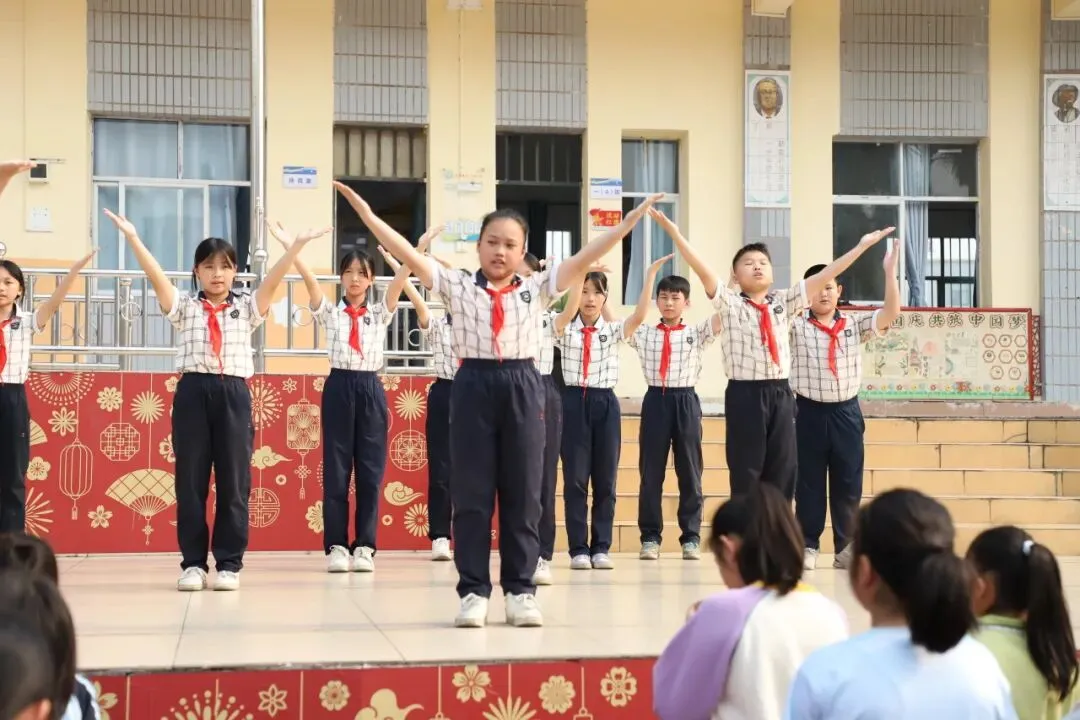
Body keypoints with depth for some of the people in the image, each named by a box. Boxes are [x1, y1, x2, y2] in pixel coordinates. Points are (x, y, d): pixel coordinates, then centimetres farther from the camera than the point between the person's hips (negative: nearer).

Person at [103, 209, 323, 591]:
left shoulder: (246, 307, 11)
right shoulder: (184, 307, 9)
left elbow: (272, 280, -1)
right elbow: (156, 276, -3)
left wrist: (298, 244, -13)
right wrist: (132, 238, -15)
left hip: (233, 394, 0)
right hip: (193, 392, 0)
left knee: (233, 482, 2)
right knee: (190, 481, 2)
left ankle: (229, 564, 7)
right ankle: (193, 563, 8)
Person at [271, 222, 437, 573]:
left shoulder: (380, 314, 8)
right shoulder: (330, 313, 5)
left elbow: (399, 280, -4)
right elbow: (310, 280, -8)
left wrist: (419, 247, -17)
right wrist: (289, 247, -21)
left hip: (370, 390, 1)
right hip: (339, 388, -1)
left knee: (370, 470, 2)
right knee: (336, 470, 0)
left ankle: (364, 546, 7)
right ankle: (336, 546, 5)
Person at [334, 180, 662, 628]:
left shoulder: (536, 289, 7)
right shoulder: (457, 286, 4)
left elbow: (586, 257, 3)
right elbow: (409, 255, -4)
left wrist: (632, 218, -3)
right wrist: (367, 215, -13)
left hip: (522, 387, 1)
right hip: (473, 386, -1)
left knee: (522, 492, 5)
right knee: (471, 492, 2)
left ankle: (520, 590, 12)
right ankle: (473, 590, 8)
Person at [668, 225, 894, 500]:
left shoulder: (783, 302, 14)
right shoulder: (729, 303, 3)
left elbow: (823, 276, 11)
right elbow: (703, 271, -9)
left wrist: (862, 246, 7)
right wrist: (674, 232, -19)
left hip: (780, 395, 4)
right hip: (745, 396, -4)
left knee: (782, 474, 6)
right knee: (745, 476, 0)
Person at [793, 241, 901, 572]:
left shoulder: (855, 325, 6)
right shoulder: (796, 326, -1)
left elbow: (890, 314, -5)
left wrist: (890, 271, -12)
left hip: (846, 412, 2)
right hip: (810, 412, -2)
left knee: (848, 484, 5)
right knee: (808, 483, 3)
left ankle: (846, 547, 13)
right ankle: (808, 545, 11)